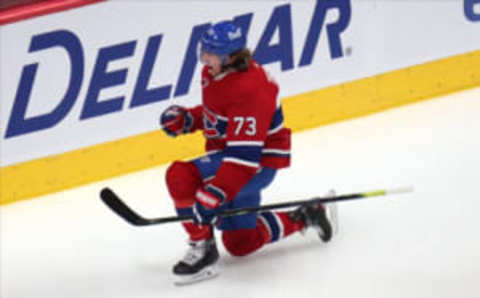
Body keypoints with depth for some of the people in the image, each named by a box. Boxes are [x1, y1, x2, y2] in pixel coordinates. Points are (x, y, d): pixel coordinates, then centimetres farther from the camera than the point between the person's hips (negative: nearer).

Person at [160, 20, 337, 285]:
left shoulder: (249, 90, -30)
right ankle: (304, 218, 33)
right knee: (241, 243, 19)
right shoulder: (214, 71, -2)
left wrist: (213, 198, -39)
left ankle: (202, 248, -15)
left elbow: (243, 156, -35)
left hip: (258, 162, -10)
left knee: (181, 176, -30)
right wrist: (187, 119, 0)